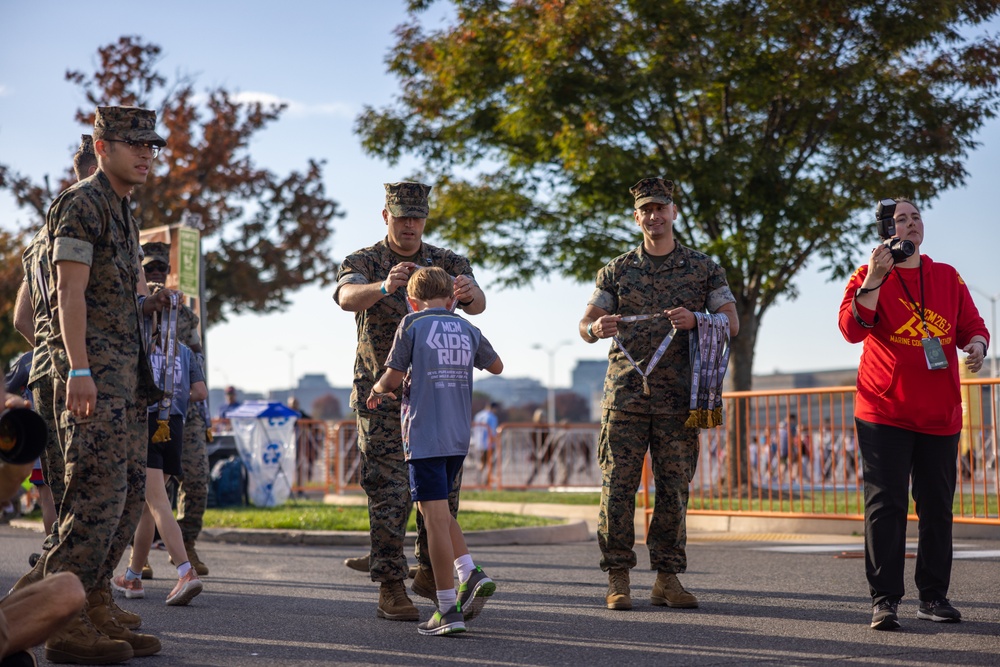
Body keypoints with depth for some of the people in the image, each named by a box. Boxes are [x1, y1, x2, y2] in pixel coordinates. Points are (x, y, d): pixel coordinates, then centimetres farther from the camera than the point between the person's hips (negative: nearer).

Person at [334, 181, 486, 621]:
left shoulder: (447, 263, 4)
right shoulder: (362, 263, -4)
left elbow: (476, 304, -16)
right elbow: (347, 297, -27)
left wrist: (469, 293, -42)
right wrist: (383, 287, -50)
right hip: (382, 398, -3)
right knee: (390, 494, -7)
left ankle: (430, 574, 25)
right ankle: (390, 589, -2)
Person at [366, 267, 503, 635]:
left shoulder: (412, 325, -3)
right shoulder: (468, 329, 11)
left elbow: (393, 376, -4)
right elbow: (496, 366, 26)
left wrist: (377, 391, 17)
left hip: (424, 436, -5)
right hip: (458, 437, 6)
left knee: (435, 516, -6)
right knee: (437, 510, 21)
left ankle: (448, 610, -7)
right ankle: (471, 574, 4)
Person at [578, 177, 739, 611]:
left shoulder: (704, 269, 11)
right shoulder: (617, 270, 12)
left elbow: (731, 322, 3)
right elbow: (585, 324, 8)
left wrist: (695, 319, -17)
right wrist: (597, 328, -17)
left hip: (678, 398, 0)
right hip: (625, 393, 0)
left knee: (674, 488, 1)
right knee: (618, 485, -5)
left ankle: (667, 578, 9)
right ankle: (618, 578, 1)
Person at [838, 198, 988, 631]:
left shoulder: (947, 277, 13)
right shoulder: (868, 277, 2)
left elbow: (972, 326, 14)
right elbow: (852, 328, -13)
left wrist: (976, 345, -8)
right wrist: (873, 280, -23)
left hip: (940, 414, 4)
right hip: (884, 413, -4)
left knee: (937, 506, 6)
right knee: (886, 505, -7)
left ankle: (934, 596, 15)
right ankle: (884, 600, -5)